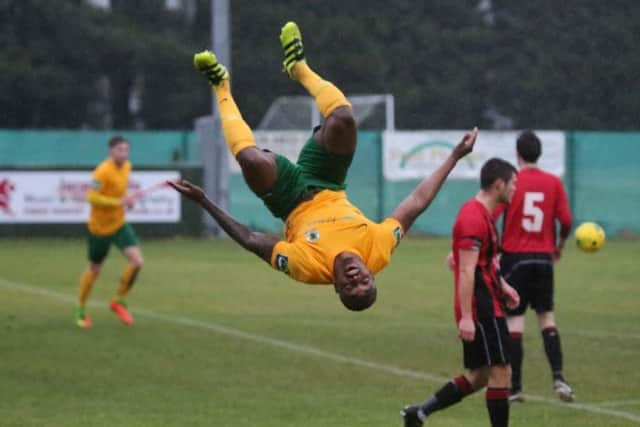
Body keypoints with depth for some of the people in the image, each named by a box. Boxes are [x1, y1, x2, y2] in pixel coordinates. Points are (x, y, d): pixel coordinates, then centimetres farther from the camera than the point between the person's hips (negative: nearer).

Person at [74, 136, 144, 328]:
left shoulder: (127, 166, 1)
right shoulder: (103, 171, -22)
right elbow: (92, 197, -27)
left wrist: (126, 199, 2)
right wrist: (119, 202, -32)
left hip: (119, 224, 6)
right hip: (99, 227, -6)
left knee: (137, 261, -13)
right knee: (94, 269, 9)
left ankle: (119, 301, 8)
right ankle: (80, 310, 31)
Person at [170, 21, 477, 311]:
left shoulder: (310, 268, -37)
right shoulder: (378, 251, -30)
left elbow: (251, 240, -32)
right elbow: (417, 203, -20)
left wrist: (204, 202, -33)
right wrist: (455, 156, -16)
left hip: (292, 204, -3)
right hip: (328, 190, 3)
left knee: (251, 159, -32)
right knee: (342, 118, -22)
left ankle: (222, 88, 2)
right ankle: (298, 67, 11)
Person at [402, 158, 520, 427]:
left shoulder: (482, 214, 15)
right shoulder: (474, 218, -17)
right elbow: (466, 272, -22)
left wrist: (501, 286, 18)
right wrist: (466, 317, -25)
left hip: (486, 308, 10)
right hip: (482, 311, -10)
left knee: (479, 376, 13)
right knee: (500, 372, -6)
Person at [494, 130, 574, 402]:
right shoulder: (553, 183, 1)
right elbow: (566, 220, -1)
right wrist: (559, 245, 17)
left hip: (515, 257, -3)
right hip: (543, 258, 3)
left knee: (514, 320, 1)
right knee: (546, 317, 13)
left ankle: (515, 388, 0)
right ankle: (558, 377, -3)